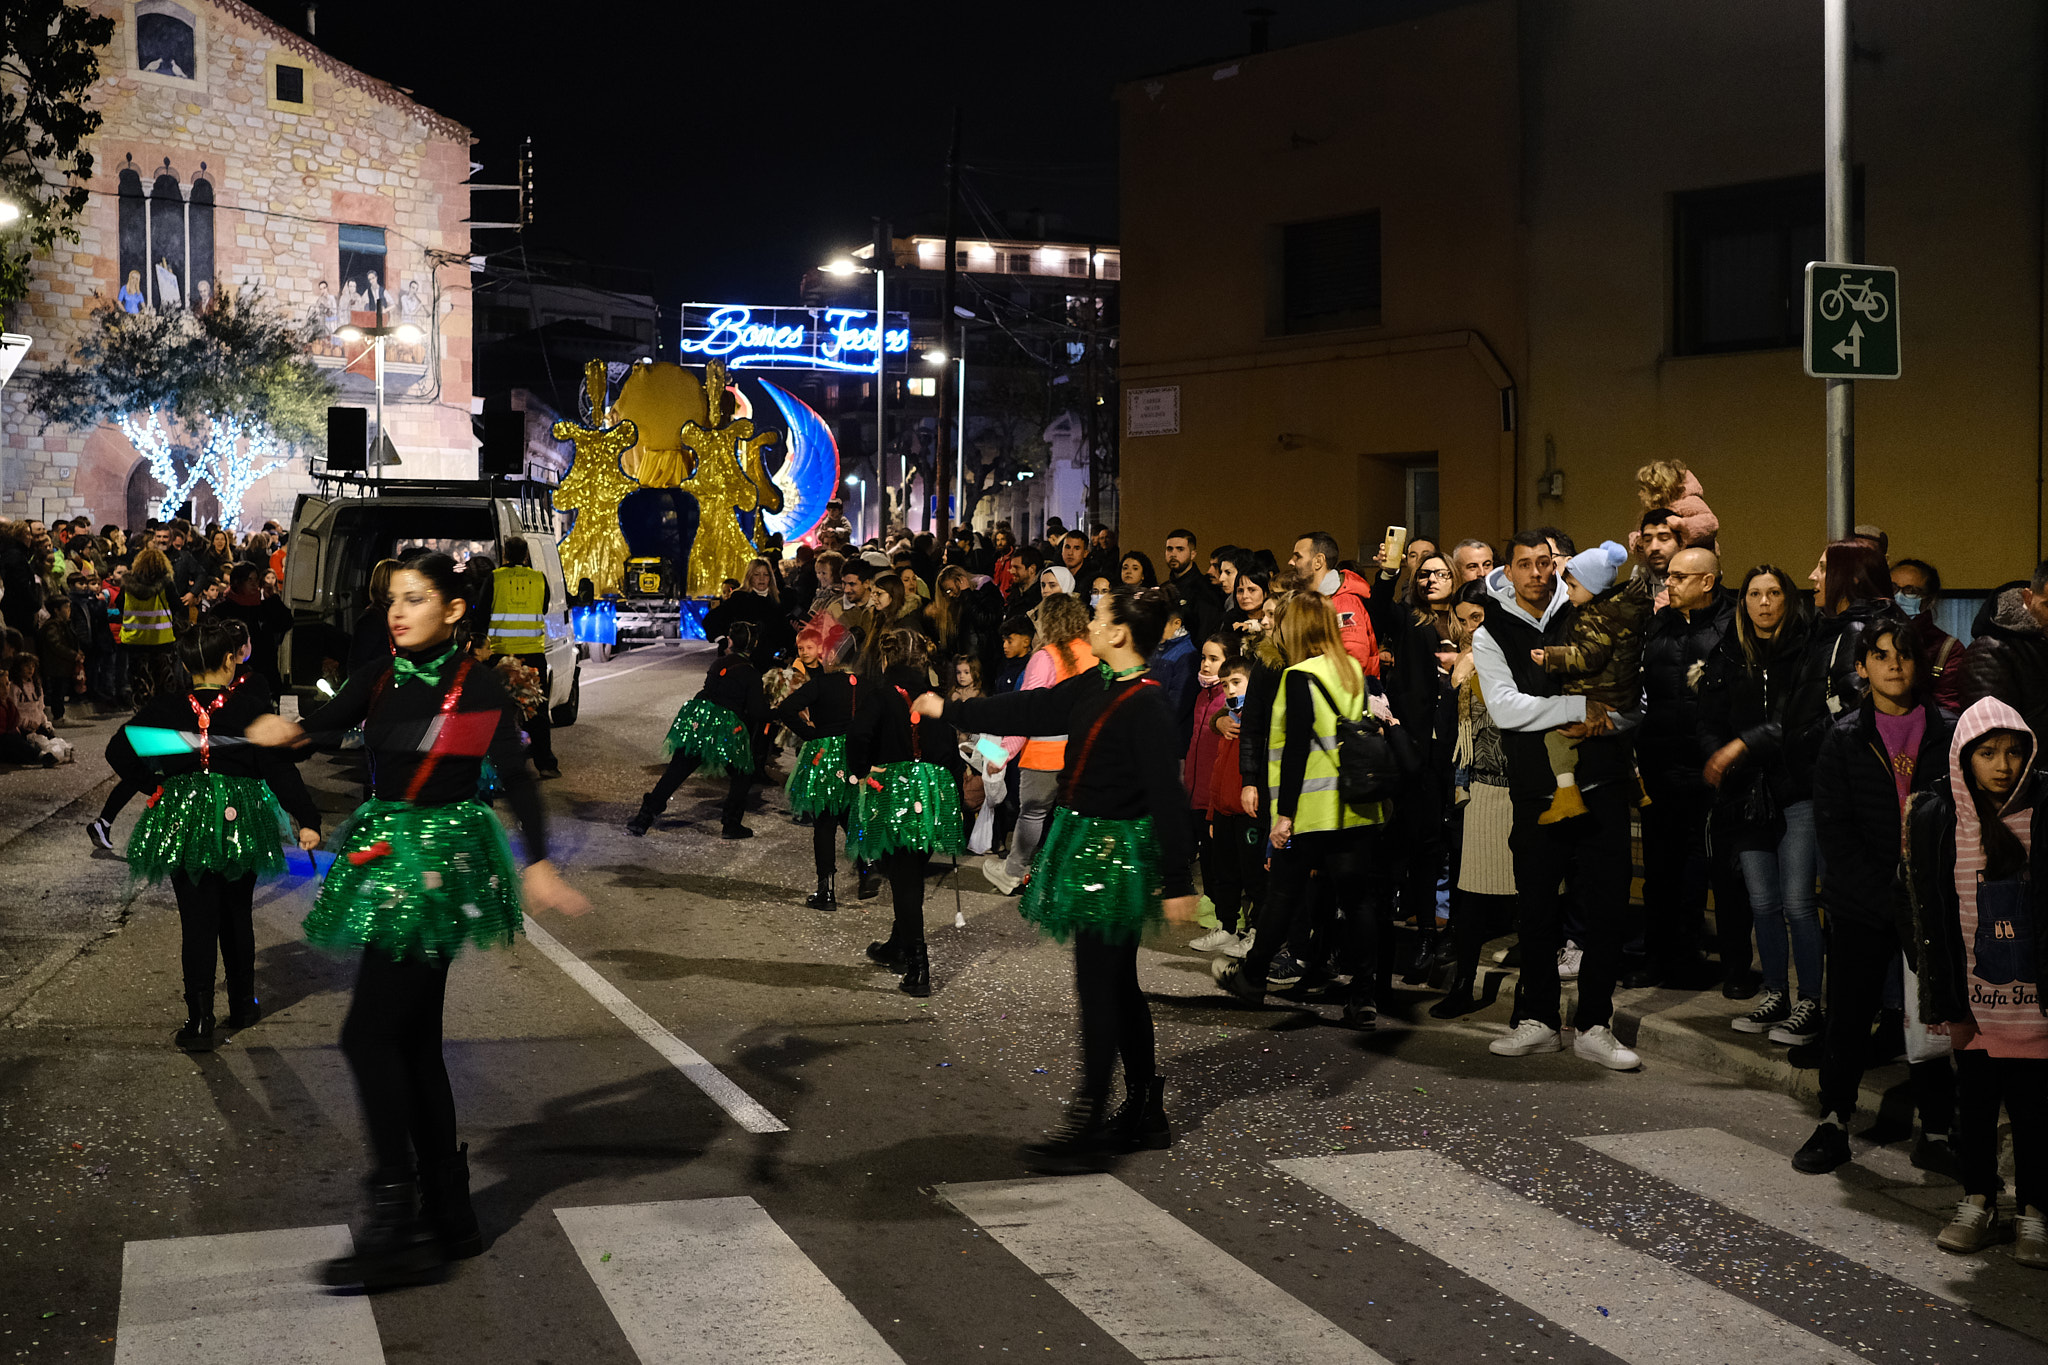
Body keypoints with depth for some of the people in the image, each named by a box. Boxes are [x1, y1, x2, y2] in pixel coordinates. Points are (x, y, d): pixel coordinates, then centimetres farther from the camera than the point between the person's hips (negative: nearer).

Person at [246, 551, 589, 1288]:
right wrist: (284, 731, -31)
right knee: (412, 1041, 10)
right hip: (386, 858, 7)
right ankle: (448, 1215, 20)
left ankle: (395, 1226, -7)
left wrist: (538, 863, -19)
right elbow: (327, 724, -10)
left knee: (369, 1035, -12)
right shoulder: (380, 678, 6)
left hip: (440, 864, -7)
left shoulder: (478, 689, -9)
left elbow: (516, 779, -10)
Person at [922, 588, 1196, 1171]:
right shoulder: (1095, 685, 7)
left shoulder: (1146, 704, -19)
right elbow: (1031, 710, 17)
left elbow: (1167, 795, -20)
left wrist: (1178, 881, -20)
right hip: (1086, 838, 9)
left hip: (1117, 850, -9)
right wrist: (950, 711, 23)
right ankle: (1145, 1115, 23)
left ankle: (1088, 1125, 0)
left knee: (1099, 986, -5)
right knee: (1117, 984, 14)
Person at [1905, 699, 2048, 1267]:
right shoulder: (1934, 818, -3)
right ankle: (1978, 1200, 25)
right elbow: (1930, 918, 0)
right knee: (1973, 1098, 10)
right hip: (1975, 995, 1)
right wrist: (1947, 1004, -1)